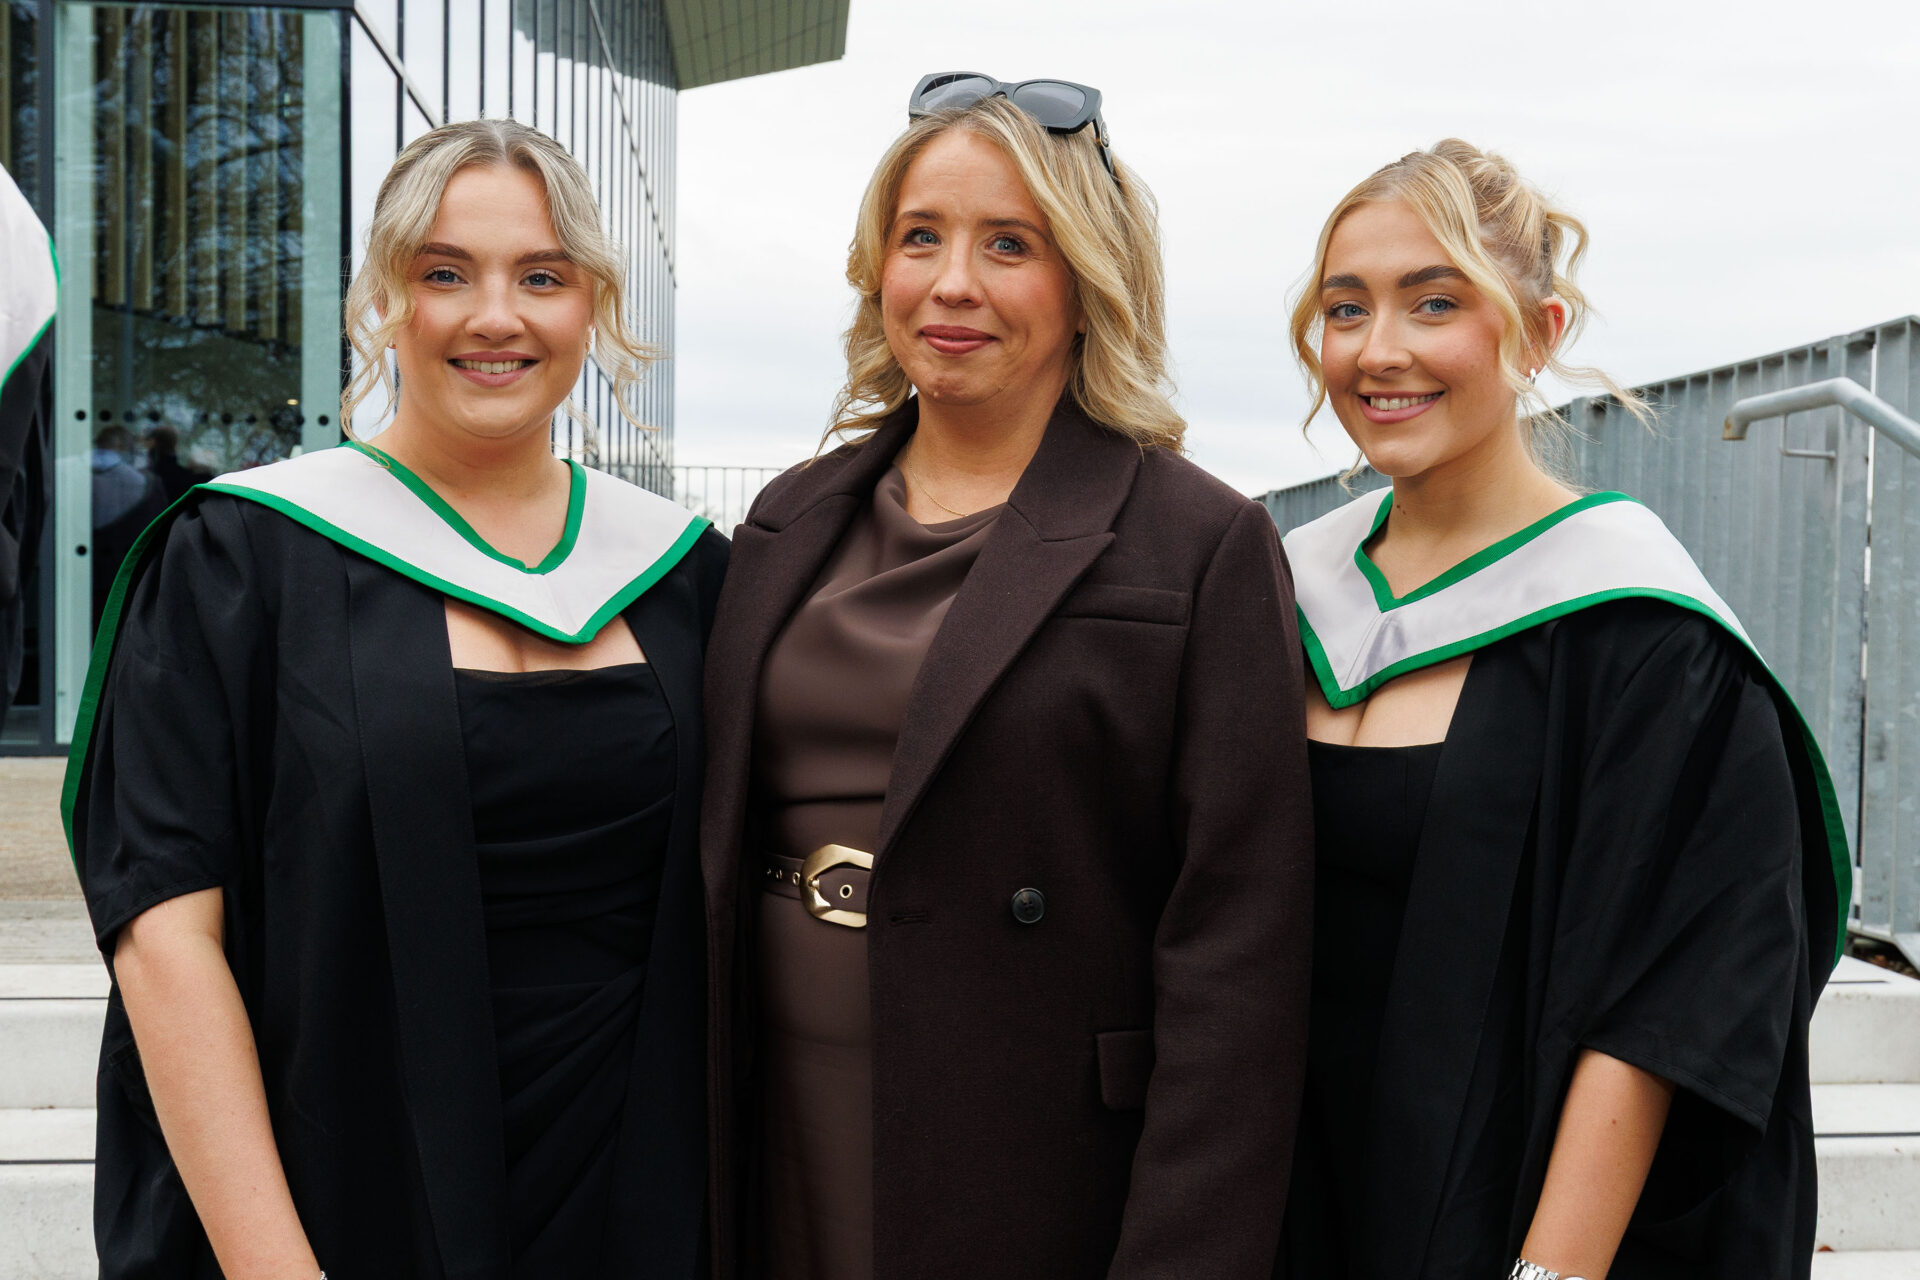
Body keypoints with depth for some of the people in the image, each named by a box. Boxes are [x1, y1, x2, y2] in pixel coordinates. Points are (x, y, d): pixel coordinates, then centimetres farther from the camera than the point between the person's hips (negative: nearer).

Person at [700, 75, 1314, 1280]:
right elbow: (723, 846, 12)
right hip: (782, 1151, 5)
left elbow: (1234, 958, -12)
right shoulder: (789, 525, 7)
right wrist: (694, 1166, 10)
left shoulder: (1204, 549, -9)